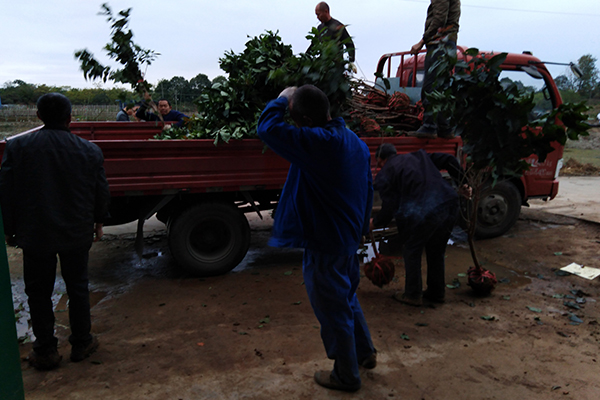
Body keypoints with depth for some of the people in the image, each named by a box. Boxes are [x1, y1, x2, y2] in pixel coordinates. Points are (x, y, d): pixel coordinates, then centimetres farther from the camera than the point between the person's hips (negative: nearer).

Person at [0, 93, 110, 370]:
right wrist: (98, 221, 18)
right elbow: (101, 192, 3)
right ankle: (81, 344, 27)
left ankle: (45, 352, 23)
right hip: (77, 233, 1)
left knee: (38, 293, 13)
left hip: (35, 234, -1)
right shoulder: (90, 151, -6)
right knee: (78, 288, 15)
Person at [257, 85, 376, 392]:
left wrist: (282, 99, -8)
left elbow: (267, 128, -26)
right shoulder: (356, 141, 4)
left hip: (325, 243, -9)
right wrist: (362, 223, 25)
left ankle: (346, 376, 29)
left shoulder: (317, 142, -26)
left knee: (333, 309, 9)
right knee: (347, 297, 28)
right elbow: (368, 187, 14)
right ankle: (365, 352, 46)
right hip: (350, 237, 9)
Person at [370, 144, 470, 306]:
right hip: (449, 205, 7)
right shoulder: (418, 156, 22)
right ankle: (437, 292, 37)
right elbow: (448, 160, 15)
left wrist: (375, 223, 17)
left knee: (412, 251, 17)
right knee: (436, 251, 24)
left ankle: (413, 295, 26)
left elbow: (389, 209, -1)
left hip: (422, 213, -6)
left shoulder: (384, 175, 4)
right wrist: (462, 183, 21)